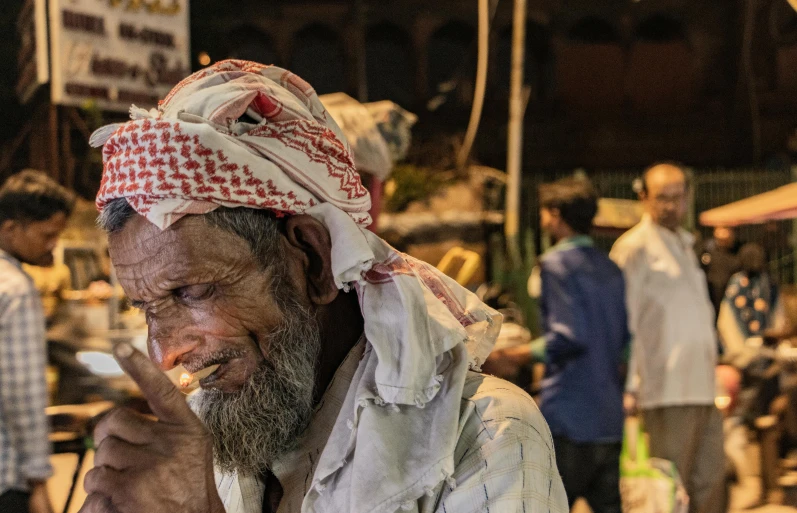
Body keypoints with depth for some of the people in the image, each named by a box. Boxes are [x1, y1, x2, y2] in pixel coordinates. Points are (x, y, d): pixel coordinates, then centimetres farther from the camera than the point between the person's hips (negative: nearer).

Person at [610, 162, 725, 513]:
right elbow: (624, 323, -10)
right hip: (667, 393, -8)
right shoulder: (634, 248, -6)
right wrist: (630, 387, -16)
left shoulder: (684, 244, 20)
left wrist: (711, 376, 19)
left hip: (702, 391, 8)